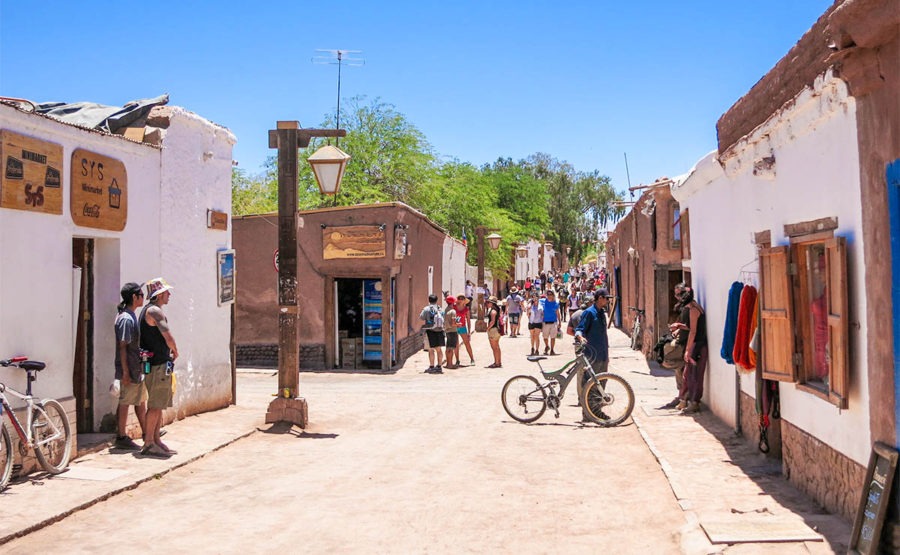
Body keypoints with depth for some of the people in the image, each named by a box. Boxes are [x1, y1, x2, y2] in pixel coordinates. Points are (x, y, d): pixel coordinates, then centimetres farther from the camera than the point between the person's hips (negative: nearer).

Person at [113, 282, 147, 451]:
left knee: (141, 400, 17)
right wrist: (125, 372, -21)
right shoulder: (126, 318, -18)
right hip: (129, 369, -10)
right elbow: (122, 346, -20)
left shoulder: (130, 316, 13)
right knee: (125, 403, -1)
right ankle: (121, 438, 7)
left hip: (137, 368, 10)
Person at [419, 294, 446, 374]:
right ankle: (439, 367, 14)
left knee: (431, 349, 1)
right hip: (439, 330, 4)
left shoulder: (427, 309, -7)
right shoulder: (440, 309, 8)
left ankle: (431, 367, 2)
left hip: (430, 331, -4)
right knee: (439, 349, 10)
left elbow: (421, 317, -6)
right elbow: (443, 319, 8)